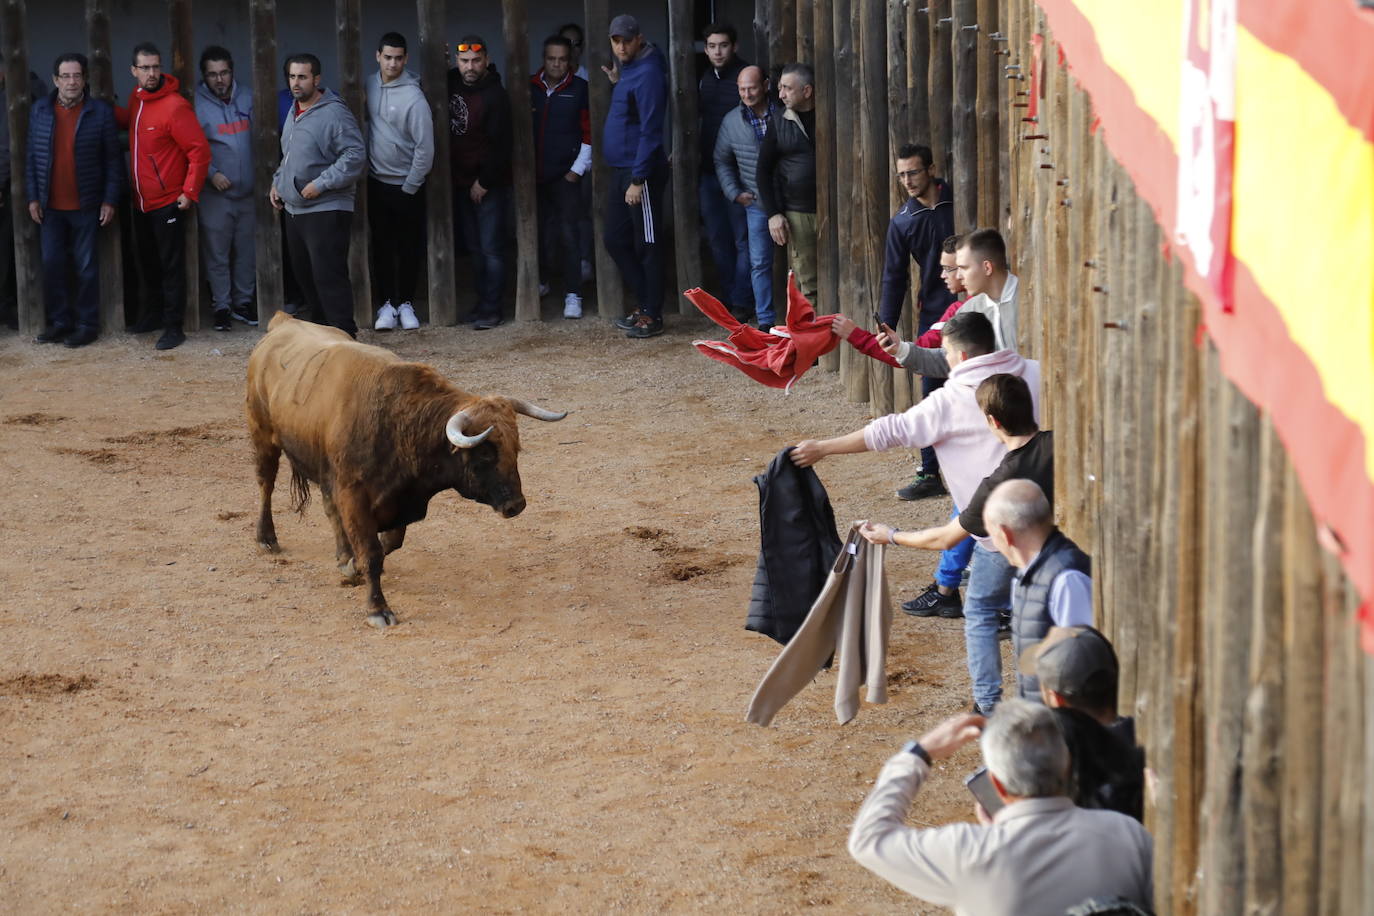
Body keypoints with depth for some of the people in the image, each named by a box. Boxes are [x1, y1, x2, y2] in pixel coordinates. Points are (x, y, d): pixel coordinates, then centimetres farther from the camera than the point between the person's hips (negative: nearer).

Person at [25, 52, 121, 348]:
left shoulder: (101, 112, -5)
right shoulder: (39, 111, 3)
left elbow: (112, 159, -3)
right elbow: (31, 156, 6)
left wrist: (110, 200, -7)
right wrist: (33, 198, 2)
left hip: (86, 206, -3)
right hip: (50, 207, 3)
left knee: (87, 267, 3)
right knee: (52, 265, 6)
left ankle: (87, 324, 12)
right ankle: (59, 321, 17)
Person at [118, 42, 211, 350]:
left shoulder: (175, 107, -18)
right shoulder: (137, 99, 7)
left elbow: (200, 150, -17)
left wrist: (190, 192, -17)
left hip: (168, 202, -8)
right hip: (143, 201, 8)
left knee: (171, 266, -2)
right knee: (151, 263, 18)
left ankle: (174, 326, 3)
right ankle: (158, 314, 31)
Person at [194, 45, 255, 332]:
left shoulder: (247, 97, 5)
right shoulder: (196, 103, -7)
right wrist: (211, 173, -16)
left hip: (248, 191, 4)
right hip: (215, 193, -4)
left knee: (247, 252, 10)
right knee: (217, 254, 0)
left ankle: (243, 302, 22)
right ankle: (221, 306, 10)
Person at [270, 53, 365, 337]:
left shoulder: (334, 113, -13)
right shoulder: (294, 112, 16)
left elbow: (355, 157, -19)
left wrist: (320, 184, -21)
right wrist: (277, 183, 15)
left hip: (326, 210, -9)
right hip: (295, 209, 9)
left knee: (329, 275, -13)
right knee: (303, 273, 15)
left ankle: (343, 333, -11)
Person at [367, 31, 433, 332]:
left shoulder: (413, 97, -16)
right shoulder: (370, 86, 1)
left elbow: (425, 146, -16)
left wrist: (410, 187, -11)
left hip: (406, 186, -4)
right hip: (376, 181, 4)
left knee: (409, 248, 5)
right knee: (382, 247, 5)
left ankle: (405, 303, 16)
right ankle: (387, 303, 11)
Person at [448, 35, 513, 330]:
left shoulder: (495, 96, -18)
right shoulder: (452, 82, 3)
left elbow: (501, 143, -17)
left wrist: (485, 182, -13)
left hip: (489, 184, -7)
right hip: (460, 181, 7)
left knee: (490, 248, -5)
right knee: (474, 248, 12)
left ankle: (492, 309, -2)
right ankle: (482, 303, 19)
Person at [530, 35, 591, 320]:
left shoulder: (579, 89, -1)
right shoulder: (530, 88, 6)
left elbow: (589, 132, -2)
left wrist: (578, 169, -6)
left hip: (566, 176, -3)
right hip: (535, 175, 3)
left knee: (567, 234, -7)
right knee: (539, 233, 8)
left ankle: (573, 296, -5)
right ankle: (538, 284, 25)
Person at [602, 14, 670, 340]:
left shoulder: (648, 73, -16)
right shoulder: (627, 70, 12)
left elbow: (649, 130, -20)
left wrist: (638, 179, -21)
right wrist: (616, 84, 11)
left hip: (640, 173, -10)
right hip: (619, 171, 10)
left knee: (647, 245, -2)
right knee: (614, 239, 14)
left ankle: (652, 316, 4)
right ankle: (644, 303, 23)